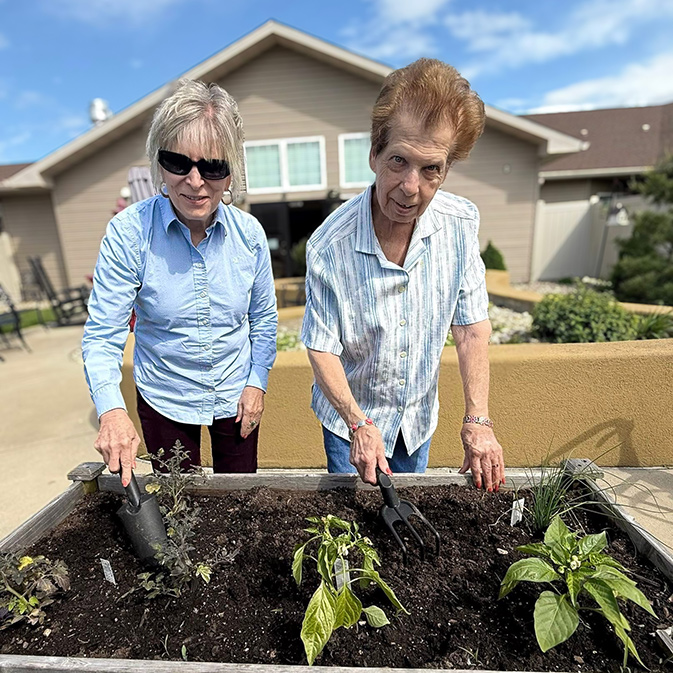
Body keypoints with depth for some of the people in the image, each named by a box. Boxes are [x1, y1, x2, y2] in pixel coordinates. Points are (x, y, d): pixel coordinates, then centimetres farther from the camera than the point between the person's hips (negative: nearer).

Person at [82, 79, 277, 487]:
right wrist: (112, 411, -31)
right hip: (164, 399, -1)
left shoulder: (249, 233, -12)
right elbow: (102, 334, -17)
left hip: (236, 394, 2)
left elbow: (264, 318, 0)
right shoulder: (129, 232, -19)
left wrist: (258, 382, -2)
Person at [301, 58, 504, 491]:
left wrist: (478, 421, -12)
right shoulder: (330, 245, -25)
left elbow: (472, 326, -9)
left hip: (419, 417, 4)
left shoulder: (461, 223, -15)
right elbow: (322, 347, -18)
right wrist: (359, 425, -27)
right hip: (351, 420, -3)